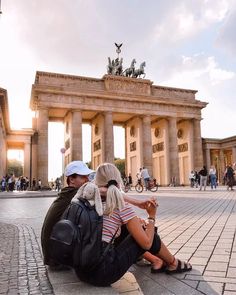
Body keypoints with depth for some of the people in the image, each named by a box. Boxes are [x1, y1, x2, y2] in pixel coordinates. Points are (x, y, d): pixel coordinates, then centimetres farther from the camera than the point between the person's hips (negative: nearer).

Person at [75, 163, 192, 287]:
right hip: (102, 272, -6)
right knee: (148, 234, 10)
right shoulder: (122, 206, -7)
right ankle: (173, 264, 34)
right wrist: (152, 216, 9)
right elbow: (147, 243, -6)